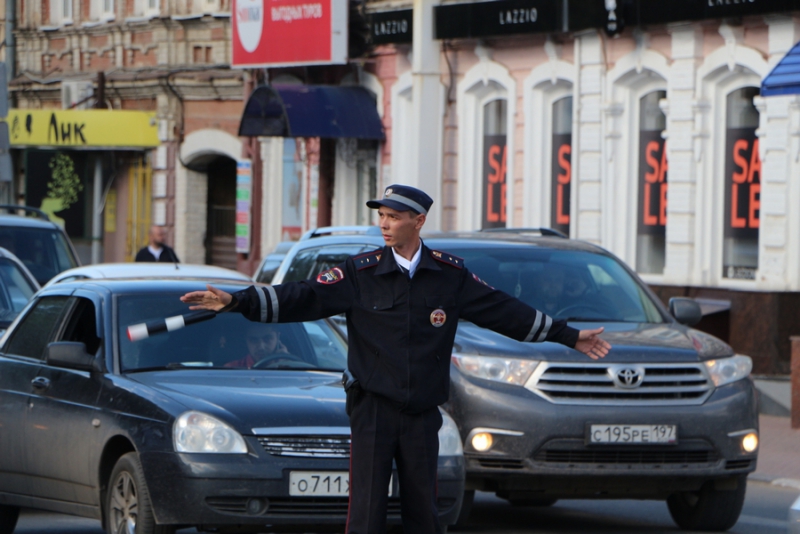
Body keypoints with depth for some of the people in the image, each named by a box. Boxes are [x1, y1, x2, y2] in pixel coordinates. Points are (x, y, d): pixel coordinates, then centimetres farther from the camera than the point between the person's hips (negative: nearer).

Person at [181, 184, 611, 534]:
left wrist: (569, 336, 16)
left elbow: (505, 312, 12)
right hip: (373, 408, -2)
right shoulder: (361, 274, -2)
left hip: (423, 413, 2)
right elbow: (304, 298, -8)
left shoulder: (450, 276, 4)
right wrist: (237, 301, -19)